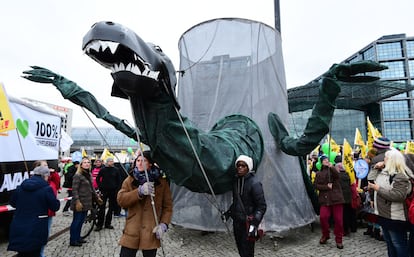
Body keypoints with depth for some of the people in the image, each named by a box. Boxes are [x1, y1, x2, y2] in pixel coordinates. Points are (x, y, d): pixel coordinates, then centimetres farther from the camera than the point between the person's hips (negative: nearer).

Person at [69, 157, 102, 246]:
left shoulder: (88, 175, 12)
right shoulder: (77, 175, -12)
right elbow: (74, 190, -17)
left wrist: (97, 197, 22)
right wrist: (77, 202, -23)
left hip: (86, 203, 8)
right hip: (80, 203, -8)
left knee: (81, 221, 16)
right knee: (76, 221, 2)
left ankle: (78, 238, 27)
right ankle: (73, 241, 14)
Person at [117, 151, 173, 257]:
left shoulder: (161, 182, 0)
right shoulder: (129, 180, 4)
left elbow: (168, 206, 2)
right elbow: (120, 200, -10)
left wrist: (163, 224, -12)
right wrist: (140, 191, -24)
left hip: (152, 232, -1)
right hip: (132, 231, 1)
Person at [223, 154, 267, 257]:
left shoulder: (254, 183, -16)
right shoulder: (236, 181, 6)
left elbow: (262, 206, -15)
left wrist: (254, 224, -21)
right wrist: (228, 213, 14)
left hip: (248, 223, -7)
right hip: (237, 222, 7)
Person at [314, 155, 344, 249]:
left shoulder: (333, 170, 12)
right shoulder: (319, 173, 13)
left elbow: (337, 175, -12)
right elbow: (316, 185, 2)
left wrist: (331, 167, -22)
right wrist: (327, 186, -10)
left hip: (336, 197, 0)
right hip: (325, 199, 0)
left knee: (338, 219, -1)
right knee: (323, 217, -12)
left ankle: (338, 239, 15)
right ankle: (325, 235, 13)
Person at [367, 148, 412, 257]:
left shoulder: (400, 176, -21)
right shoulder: (384, 172, 8)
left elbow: (398, 196, -30)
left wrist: (378, 188, -24)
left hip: (395, 218, -9)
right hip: (384, 214, 9)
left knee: (399, 244, 5)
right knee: (389, 243, 22)